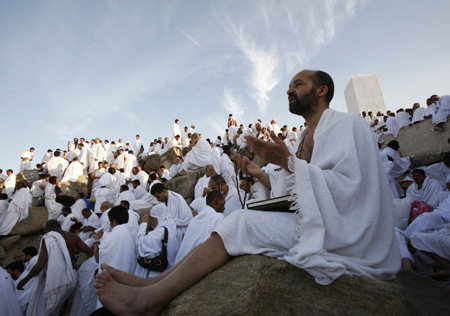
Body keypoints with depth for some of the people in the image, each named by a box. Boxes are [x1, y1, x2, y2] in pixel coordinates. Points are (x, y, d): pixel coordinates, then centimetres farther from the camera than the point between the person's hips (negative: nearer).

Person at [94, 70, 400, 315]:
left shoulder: (350, 124, -6)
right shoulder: (305, 137, 17)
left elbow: (351, 188, -21)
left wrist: (289, 162, -24)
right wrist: (261, 174, 11)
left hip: (347, 236, -7)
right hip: (312, 226, 7)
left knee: (241, 224, -20)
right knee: (239, 225, -9)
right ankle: (155, 286, -7)